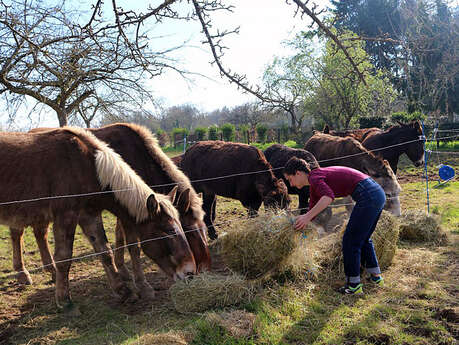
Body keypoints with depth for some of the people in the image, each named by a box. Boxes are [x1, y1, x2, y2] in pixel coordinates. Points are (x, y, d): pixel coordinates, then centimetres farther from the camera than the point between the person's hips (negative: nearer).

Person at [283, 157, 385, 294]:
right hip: (378, 192, 10)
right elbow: (313, 207, 32)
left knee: (350, 241, 2)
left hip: (368, 196, -10)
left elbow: (328, 196, -29)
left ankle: (354, 285, 12)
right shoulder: (313, 185, 21)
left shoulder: (314, 177, -9)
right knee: (363, 238, 25)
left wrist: (307, 216, -28)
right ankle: (376, 276, 34)